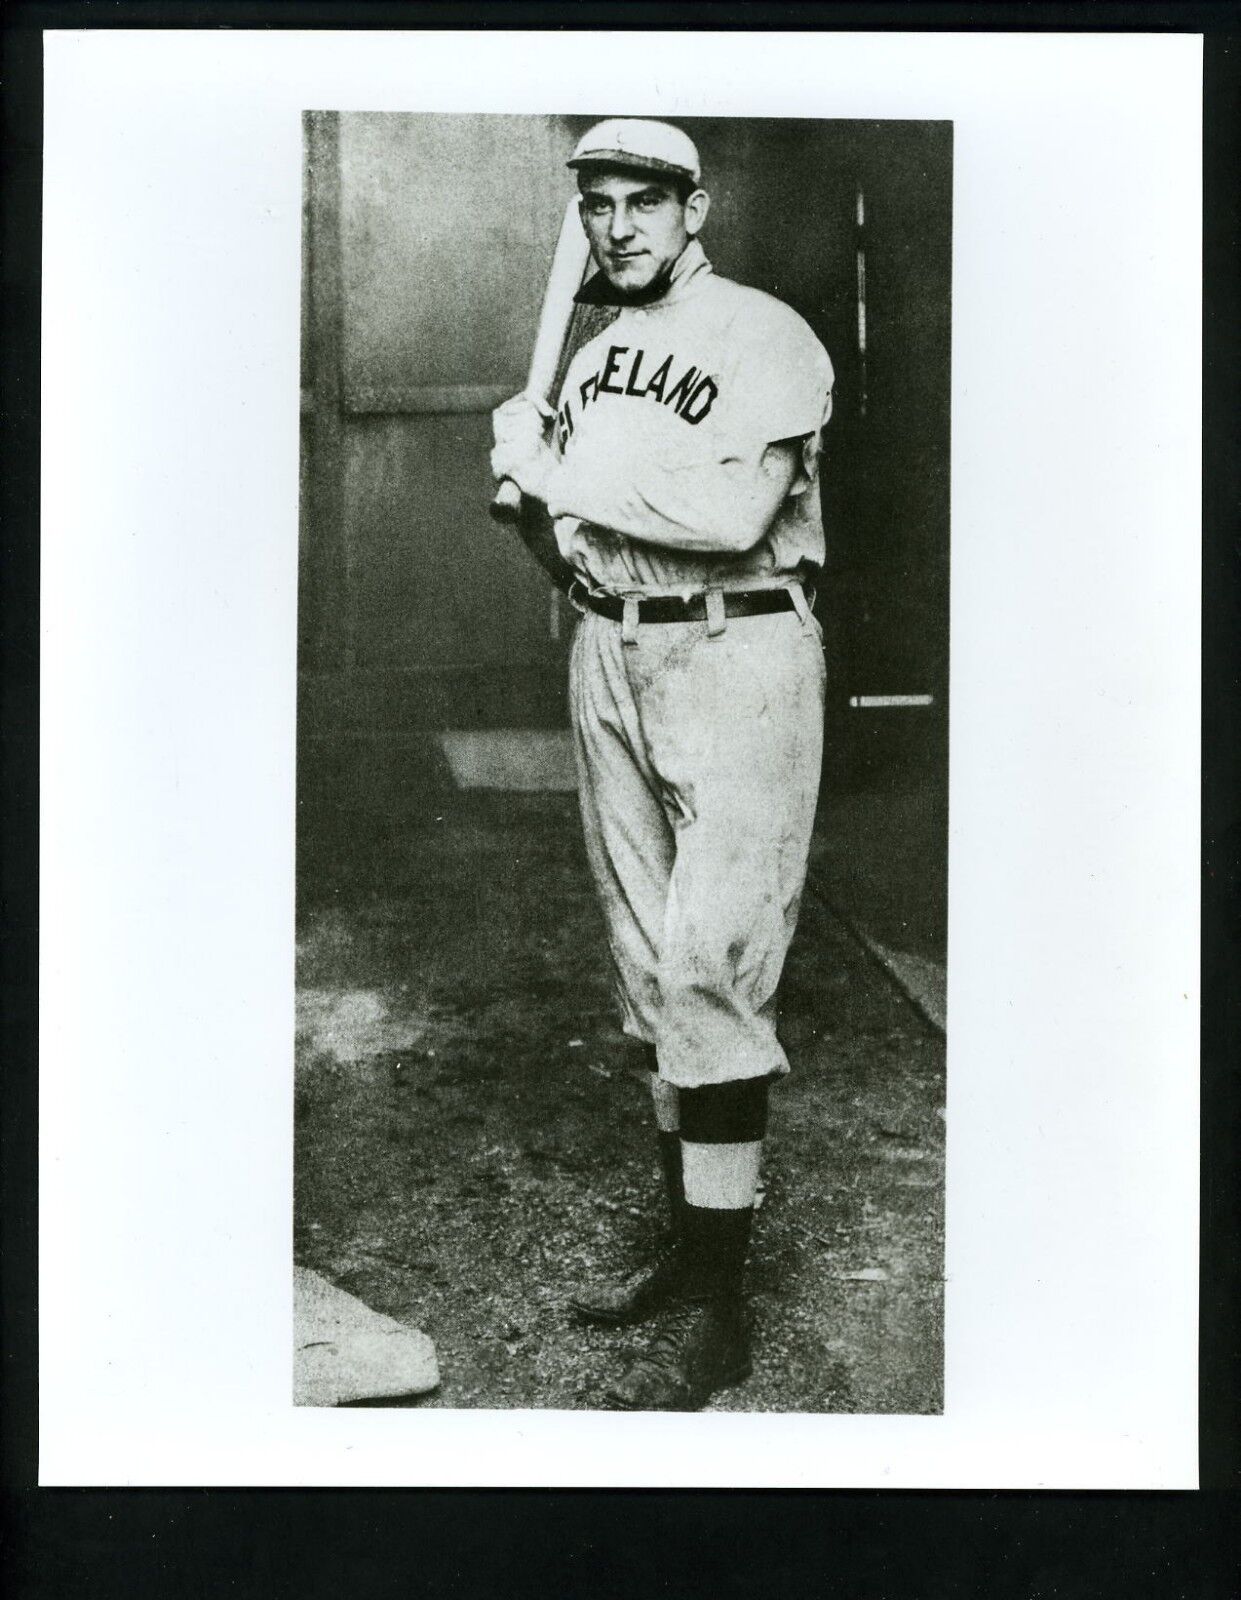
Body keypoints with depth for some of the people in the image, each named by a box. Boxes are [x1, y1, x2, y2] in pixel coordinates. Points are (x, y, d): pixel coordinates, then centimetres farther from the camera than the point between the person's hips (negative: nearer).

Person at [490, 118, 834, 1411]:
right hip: (610, 656, 8)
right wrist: (530, 479, -2)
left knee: (707, 965, -12)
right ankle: (687, 1243, 23)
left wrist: (561, 471, -13)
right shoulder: (594, 355, 18)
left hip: (736, 659, -8)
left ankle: (717, 1309, -3)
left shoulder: (766, 337, -6)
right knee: (649, 965, 11)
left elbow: (735, 511, -22)